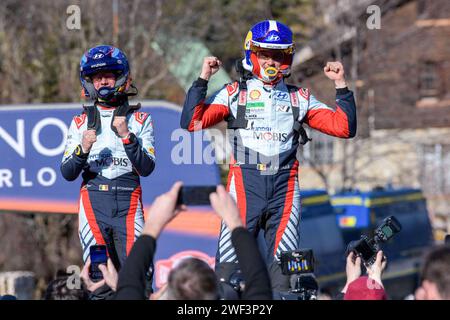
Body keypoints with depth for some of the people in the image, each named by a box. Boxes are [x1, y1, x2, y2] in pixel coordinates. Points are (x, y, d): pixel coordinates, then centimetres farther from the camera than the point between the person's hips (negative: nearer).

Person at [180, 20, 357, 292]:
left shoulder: (300, 98, 15)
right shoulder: (235, 93, 8)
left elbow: (344, 127, 9)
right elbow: (191, 123, -2)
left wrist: (341, 86, 3)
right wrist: (203, 80, -5)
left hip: (284, 187, 2)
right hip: (245, 183, -2)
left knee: (284, 267, 3)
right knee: (229, 263, -8)